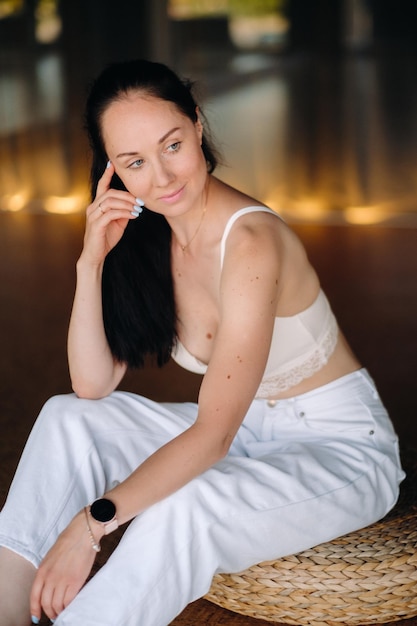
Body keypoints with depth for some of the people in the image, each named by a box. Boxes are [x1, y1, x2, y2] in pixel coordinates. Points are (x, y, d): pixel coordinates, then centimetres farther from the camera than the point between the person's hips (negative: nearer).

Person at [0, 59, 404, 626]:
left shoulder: (250, 241, -26)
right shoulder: (144, 237, -3)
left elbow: (213, 433, -28)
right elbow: (93, 387, -5)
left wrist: (93, 522, -32)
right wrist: (92, 262, -16)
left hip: (342, 450, -7)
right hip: (246, 432, 7)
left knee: (180, 510, -34)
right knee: (68, 418, -6)